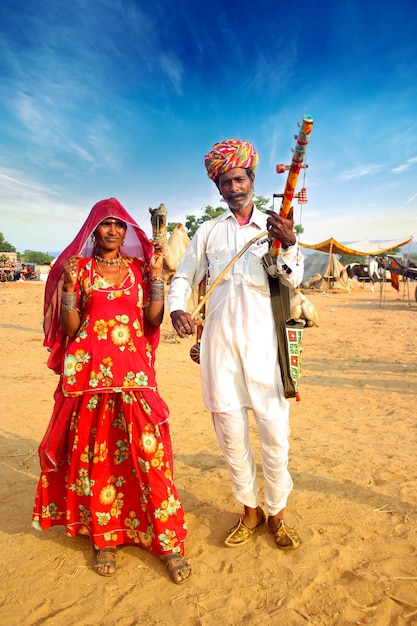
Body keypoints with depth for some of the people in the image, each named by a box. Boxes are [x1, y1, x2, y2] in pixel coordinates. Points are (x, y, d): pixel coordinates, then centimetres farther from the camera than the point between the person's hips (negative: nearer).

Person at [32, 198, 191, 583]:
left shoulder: (138, 268, 12)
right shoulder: (77, 268, 8)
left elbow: (153, 321, 3)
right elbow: (69, 328, 2)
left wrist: (157, 276, -4)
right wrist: (69, 285, -11)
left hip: (134, 374, 1)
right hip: (89, 374, 0)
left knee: (149, 451, -4)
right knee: (94, 455, 5)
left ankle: (168, 542, 8)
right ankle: (104, 539, 24)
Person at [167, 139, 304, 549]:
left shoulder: (274, 225, 10)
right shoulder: (209, 230, 14)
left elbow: (293, 279, -1)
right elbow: (184, 276, 16)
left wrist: (288, 246, -21)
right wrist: (176, 308, -4)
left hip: (262, 337, -1)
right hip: (219, 337, 2)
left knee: (273, 427, -1)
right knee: (229, 428, 7)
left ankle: (276, 513, 22)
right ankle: (249, 510, 27)